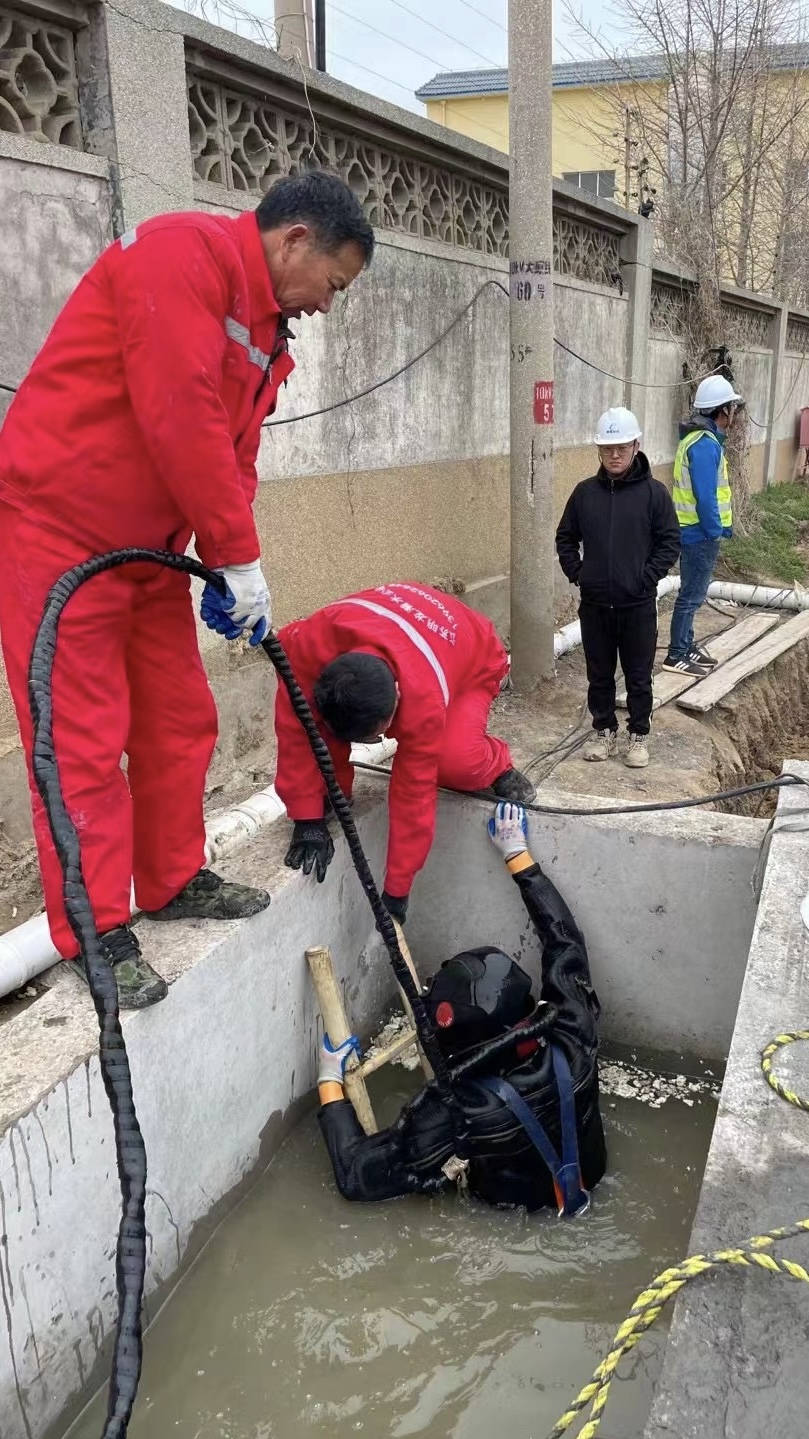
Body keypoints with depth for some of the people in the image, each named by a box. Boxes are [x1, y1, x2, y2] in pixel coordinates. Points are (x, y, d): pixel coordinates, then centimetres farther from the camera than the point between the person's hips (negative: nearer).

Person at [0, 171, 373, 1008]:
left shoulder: (267, 334, 14)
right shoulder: (184, 252, -16)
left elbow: (233, 457, 15)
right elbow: (180, 415, -24)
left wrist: (228, 565, 4)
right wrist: (240, 556, -19)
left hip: (150, 548, 9)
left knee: (180, 719, 12)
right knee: (84, 741, -4)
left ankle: (175, 882, 28)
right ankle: (97, 932, 7)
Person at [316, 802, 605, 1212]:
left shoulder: (451, 1113, -42)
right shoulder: (572, 1044, -35)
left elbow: (356, 1177, -28)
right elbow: (564, 941, -17)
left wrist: (329, 1081, -18)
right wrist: (517, 853, -10)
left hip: (517, 1203, -3)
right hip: (583, 1175, 3)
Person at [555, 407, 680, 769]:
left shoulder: (653, 492, -5)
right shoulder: (585, 492, 3)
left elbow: (670, 542, -3)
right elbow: (565, 538, 11)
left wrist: (647, 578, -11)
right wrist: (577, 573, 1)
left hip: (638, 604, -2)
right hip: (594, 603, 3)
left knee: (638, 675, 8)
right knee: (599, 674, 12)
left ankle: (639, 736, 22)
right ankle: (604, 731, 27)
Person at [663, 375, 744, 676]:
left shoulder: (701, 438, 12)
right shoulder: (705, 445, -21)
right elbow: (705, 496, -25)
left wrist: (717, 528, 16)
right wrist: (716, 530, -17)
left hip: (696, 531, 10)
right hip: (700, 534, -10)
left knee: (693, 592, 18)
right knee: (692, 595, -3)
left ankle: (687, 644, 28)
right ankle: (677, 655, 4)